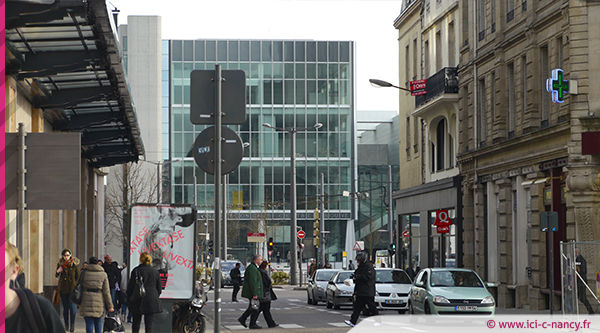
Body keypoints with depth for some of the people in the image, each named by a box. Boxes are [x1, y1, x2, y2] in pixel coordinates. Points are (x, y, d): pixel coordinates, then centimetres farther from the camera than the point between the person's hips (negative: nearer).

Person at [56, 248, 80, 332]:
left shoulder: (74, 264, -4)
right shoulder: (60, 264, 3)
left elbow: (78, 277, 2)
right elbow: (57, 276, 14)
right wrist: (58, 272, -8)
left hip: (72, 288, -3)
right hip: (63, 289, 3)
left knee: (72, 307, -8)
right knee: (65, 307, 5)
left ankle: (72, 324, 5)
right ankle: (66, 324, 16)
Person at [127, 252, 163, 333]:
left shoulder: (136, 271, -5)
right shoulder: (155, 271, 3)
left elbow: (130, 287, -3)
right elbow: (159, 288, 9)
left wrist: (129, 299, 7)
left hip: (138, 301, -1)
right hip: (152, 301, 1)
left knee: (136, 321, 10)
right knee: (150, 321, 2)